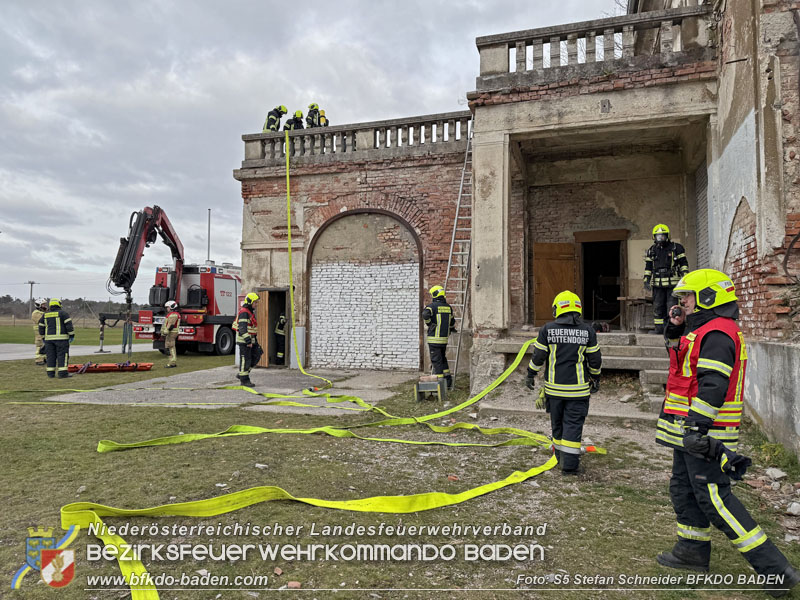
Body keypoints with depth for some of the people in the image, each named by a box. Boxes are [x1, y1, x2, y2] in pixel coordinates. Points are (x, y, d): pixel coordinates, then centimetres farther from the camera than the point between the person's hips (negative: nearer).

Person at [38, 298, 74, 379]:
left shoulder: (45, 315, 13)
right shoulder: (62, 313, -3)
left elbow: (41, 327, 15)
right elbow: (69, 324, -10)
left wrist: (43, 337, 23)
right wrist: (72, 335, -5)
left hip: (49, 338, 5)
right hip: (61, 338, -5)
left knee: (51, 356, 9)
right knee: (62, 355, -4)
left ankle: (50, 373, 10)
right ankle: (63, 373, -9)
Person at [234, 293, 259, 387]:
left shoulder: (251, 312, 17)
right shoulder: (243, 312, -15)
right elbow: (242, 328, -24)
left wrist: (256, 340, 24)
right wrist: (248, 340, -30)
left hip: (250, 340, 10)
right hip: (244, 341, -10)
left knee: (255, 358, 9)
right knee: (245, 360, -4)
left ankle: (242, 374, 20)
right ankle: (244, 379, 3)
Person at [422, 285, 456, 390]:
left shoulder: (432, 306, -10)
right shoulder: (448, 307, 10)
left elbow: (425, 315, -31)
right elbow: (452, 322, 19)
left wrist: (429, 324, -13)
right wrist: (452, 329, 39)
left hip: (434, 338, -6)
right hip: (444, 338, 6)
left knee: (436, 360, -1)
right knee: (443, 359, 19)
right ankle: (448, 382, 19)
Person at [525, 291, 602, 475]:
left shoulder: (547, 329, -4)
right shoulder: (588, 331, -2)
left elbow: (538, 356, -3)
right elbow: (595, 360, 2)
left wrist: (530, 375, 12)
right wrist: (596, 379, 18)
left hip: (554, 387, 1)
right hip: (578, 388, -1)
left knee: (557, 423, 16)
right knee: (573, 425, 2)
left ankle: (561, 457, 30)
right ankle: (569, 465, 2)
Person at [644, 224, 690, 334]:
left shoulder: (676, 248, 4)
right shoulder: (651, 251, 13)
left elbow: (684, 264, 5)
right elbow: (648, 268, 17)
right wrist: (646, 281, 9)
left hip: (672, 283, -3)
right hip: (657, 284, 3)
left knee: (672, 305, -5)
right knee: (658, 306, 5)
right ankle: (659, 328, 11)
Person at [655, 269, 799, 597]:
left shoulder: (716, 333, -18)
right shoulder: (703, 330, 15)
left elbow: (712, 385, -25)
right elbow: (683, 359, 32)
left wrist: (697, 426, -27)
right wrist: (676, 330, 16)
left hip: (704, 432, -11)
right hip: (692, 432, 11)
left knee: (714, 498, -7)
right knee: (683, 489, 18)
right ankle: (693, 551, 31)